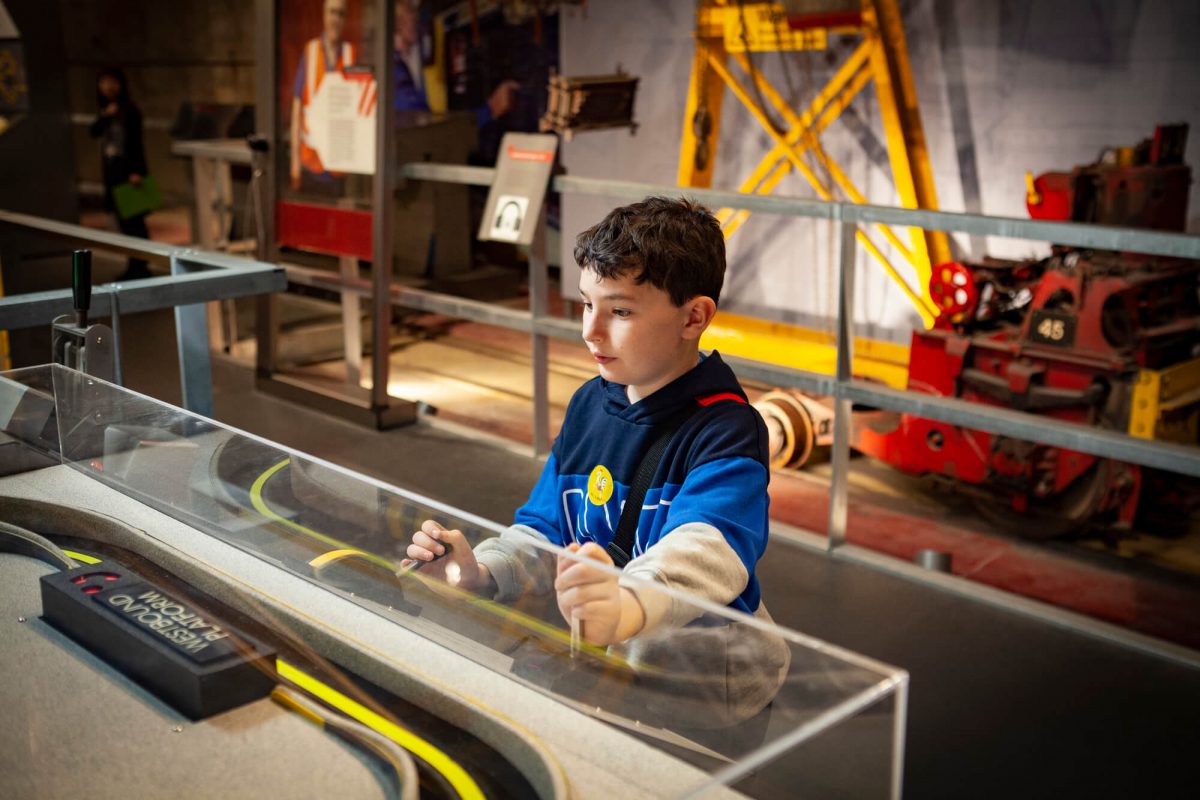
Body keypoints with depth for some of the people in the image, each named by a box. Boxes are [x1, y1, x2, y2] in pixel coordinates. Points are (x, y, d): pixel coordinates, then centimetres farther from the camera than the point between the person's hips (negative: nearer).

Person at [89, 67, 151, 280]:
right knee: (123, 219, 9)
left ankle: (140, 267, -1)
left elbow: (136, 141, -11)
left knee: (133, 219, -6)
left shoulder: (129, 110, -7)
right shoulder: (105, 111, 13)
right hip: (112, 171, 7)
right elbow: (93, 132, 3)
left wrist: (136, 171, -18)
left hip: (128, 170, -7)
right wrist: (105, 117, -14)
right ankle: (134, 266, 15)